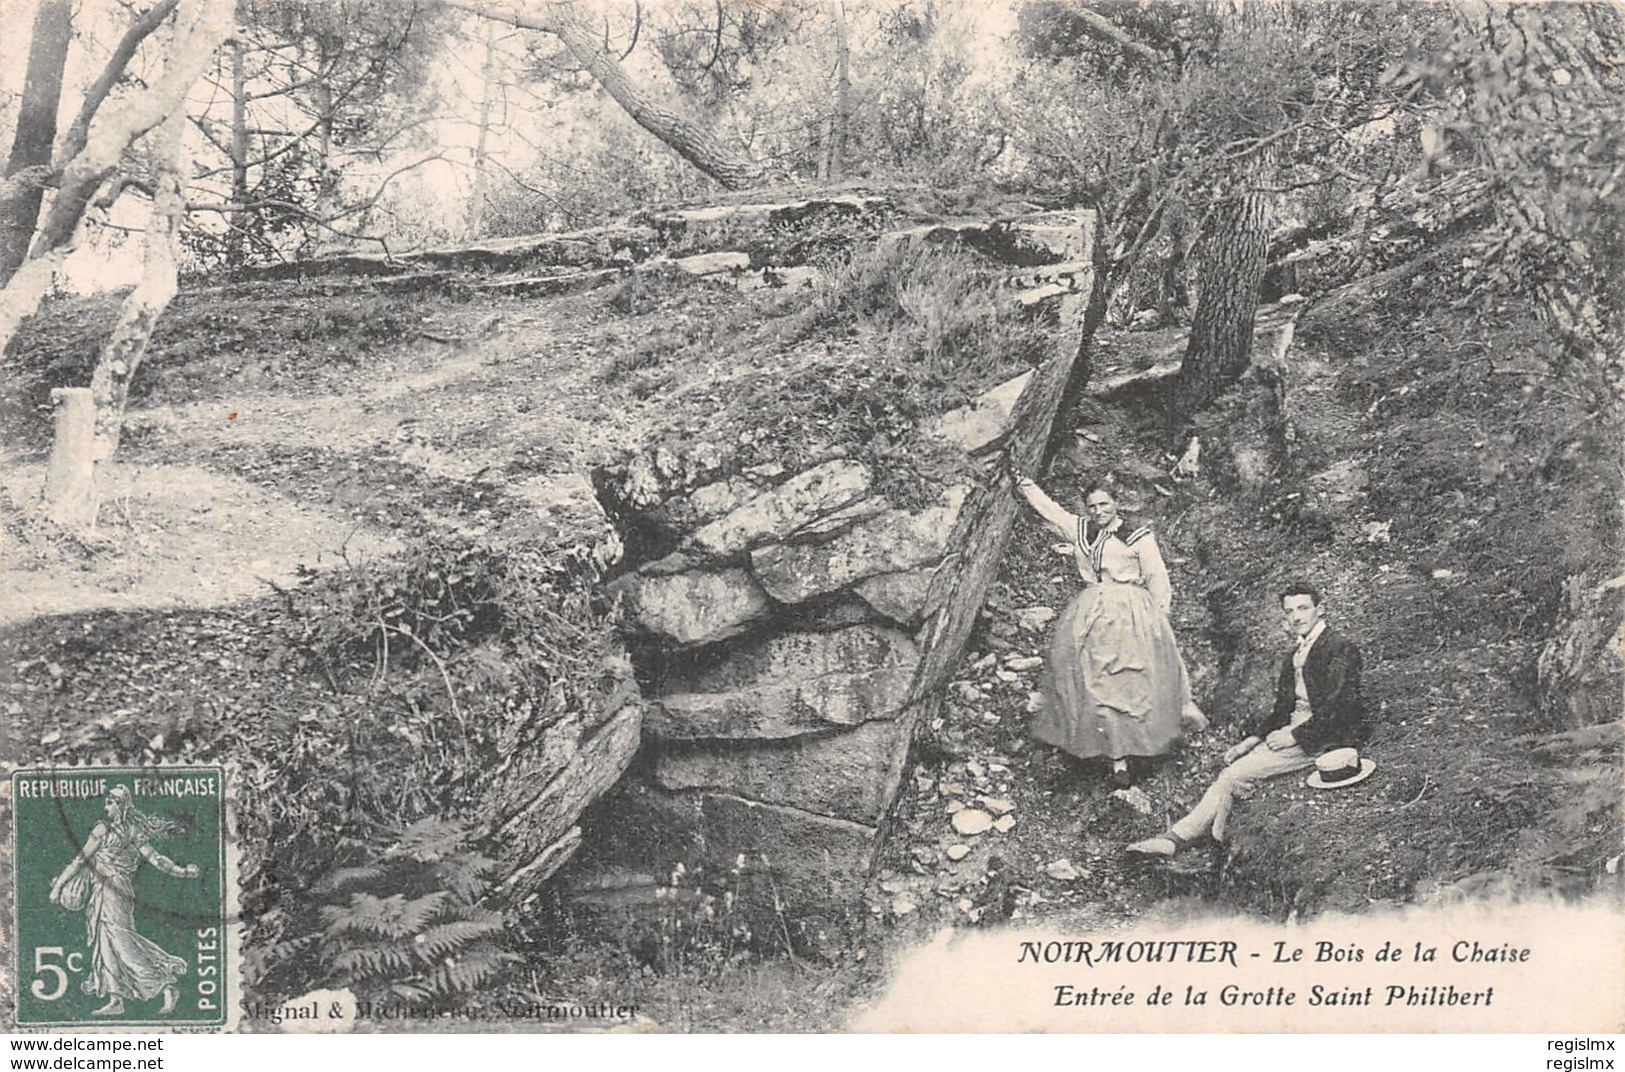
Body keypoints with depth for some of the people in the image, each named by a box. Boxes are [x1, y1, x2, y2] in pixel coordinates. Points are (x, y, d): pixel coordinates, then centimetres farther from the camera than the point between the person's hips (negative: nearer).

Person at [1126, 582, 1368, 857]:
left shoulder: (1341, 647, -7)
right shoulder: (1293, 656, 20)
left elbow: (1337, 707, -16)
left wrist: (1295, 735, -16)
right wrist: (1254, 738, 3)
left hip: (1321, 737, -8)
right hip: (1293, 729, 9)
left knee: (1237, 774, -18)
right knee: (1231, 769, -12)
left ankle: (1178, 837, -16)